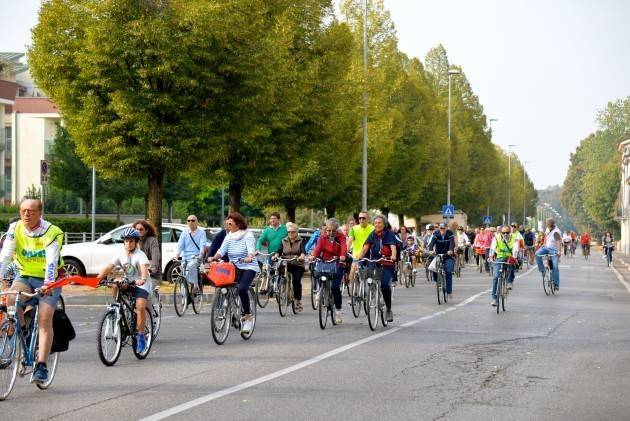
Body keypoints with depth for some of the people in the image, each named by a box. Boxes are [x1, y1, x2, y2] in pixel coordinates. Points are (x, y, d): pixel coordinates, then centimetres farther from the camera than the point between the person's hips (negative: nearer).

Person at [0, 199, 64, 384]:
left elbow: (51, 261, -28)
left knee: (44, 320, -16)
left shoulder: (52, 232, -16)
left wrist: (48, 284, -43)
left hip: (47, 281, -3)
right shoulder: (15, 229, -5)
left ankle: (41, 367, -16)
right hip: (24, 276, 3)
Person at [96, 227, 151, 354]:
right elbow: (109, 267, -10)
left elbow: (144, 268, -33)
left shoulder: (140, 255, -15)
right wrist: (97, 279, -25)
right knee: (116, 284, -21)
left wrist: (143, 279, -54)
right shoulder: (121, 254, -2)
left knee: (140, 307, -24)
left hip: (141, 284, -6)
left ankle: (140, 336, -16)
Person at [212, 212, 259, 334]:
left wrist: (249, 257, -43)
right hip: (233, 268, 6)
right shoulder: (228, 237, 9)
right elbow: (221, 250, -3)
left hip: (248, 267, -6)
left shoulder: (247, 235, -7)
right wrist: (214, 257, -23)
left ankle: (248, 318, -16)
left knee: (242, 289, -29)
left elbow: (251, 249, -22)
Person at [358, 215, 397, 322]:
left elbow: (393, 247, -17)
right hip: (374, 262, 3)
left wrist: (393, 256, -38)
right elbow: (366, 247, -4)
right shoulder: (372, 235, 7)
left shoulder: (389, 234, -2)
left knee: (385, 285, -18)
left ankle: (389, 309, -3)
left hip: (387, 264, -3)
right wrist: (359, 257, -23)